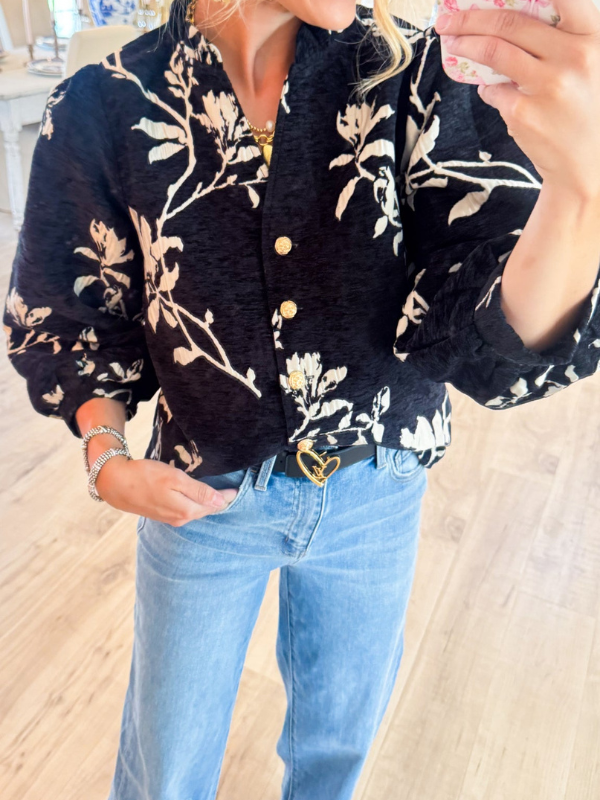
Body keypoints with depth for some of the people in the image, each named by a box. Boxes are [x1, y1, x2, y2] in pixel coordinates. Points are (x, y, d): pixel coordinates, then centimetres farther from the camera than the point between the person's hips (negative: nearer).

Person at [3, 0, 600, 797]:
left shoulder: (410, 74, -14)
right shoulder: (102, 110, -14)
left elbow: (486, 338, -22)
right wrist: (106, 456, -14)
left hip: (377, 491, 2)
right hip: (206, 492, -1)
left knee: (341, 730, 29)